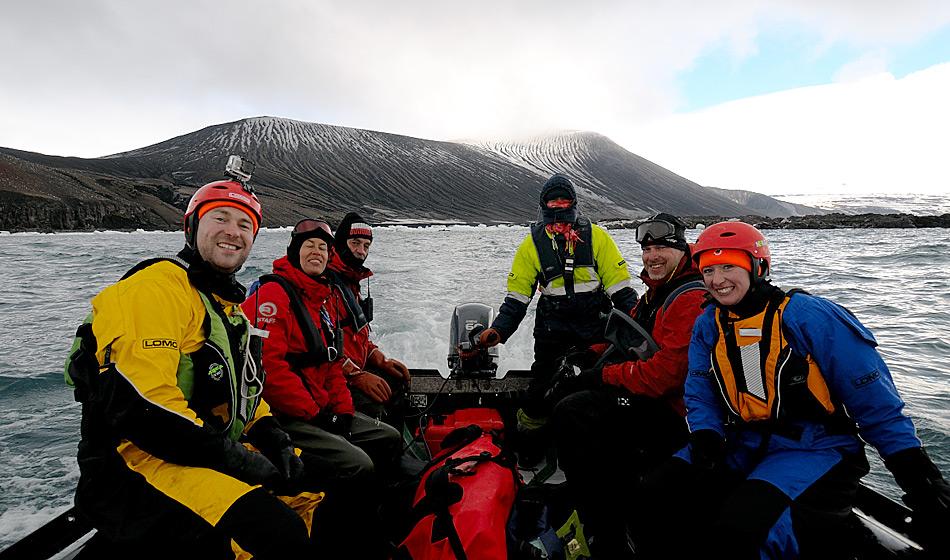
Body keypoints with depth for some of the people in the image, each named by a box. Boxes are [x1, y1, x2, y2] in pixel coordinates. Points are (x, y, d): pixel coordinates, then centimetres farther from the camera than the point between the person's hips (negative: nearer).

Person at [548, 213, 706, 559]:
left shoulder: (692, 299, -16)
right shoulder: (654, 294, 17)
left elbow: (665, 373, -24)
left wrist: (603, 375, -14)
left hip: (672, 411, -11)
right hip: (650, 398, 11)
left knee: (572, 413, -23)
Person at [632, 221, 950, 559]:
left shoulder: (808, 316, -12)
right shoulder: (708, 325, 4)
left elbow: (875, 401, -8)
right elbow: (700, 396, 6)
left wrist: (921, 480, -10)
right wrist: (706, 441, -14)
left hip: (816, 447, -5)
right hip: (744, 443, 5)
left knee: (738, 530, -30)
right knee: (654, 496, -12)